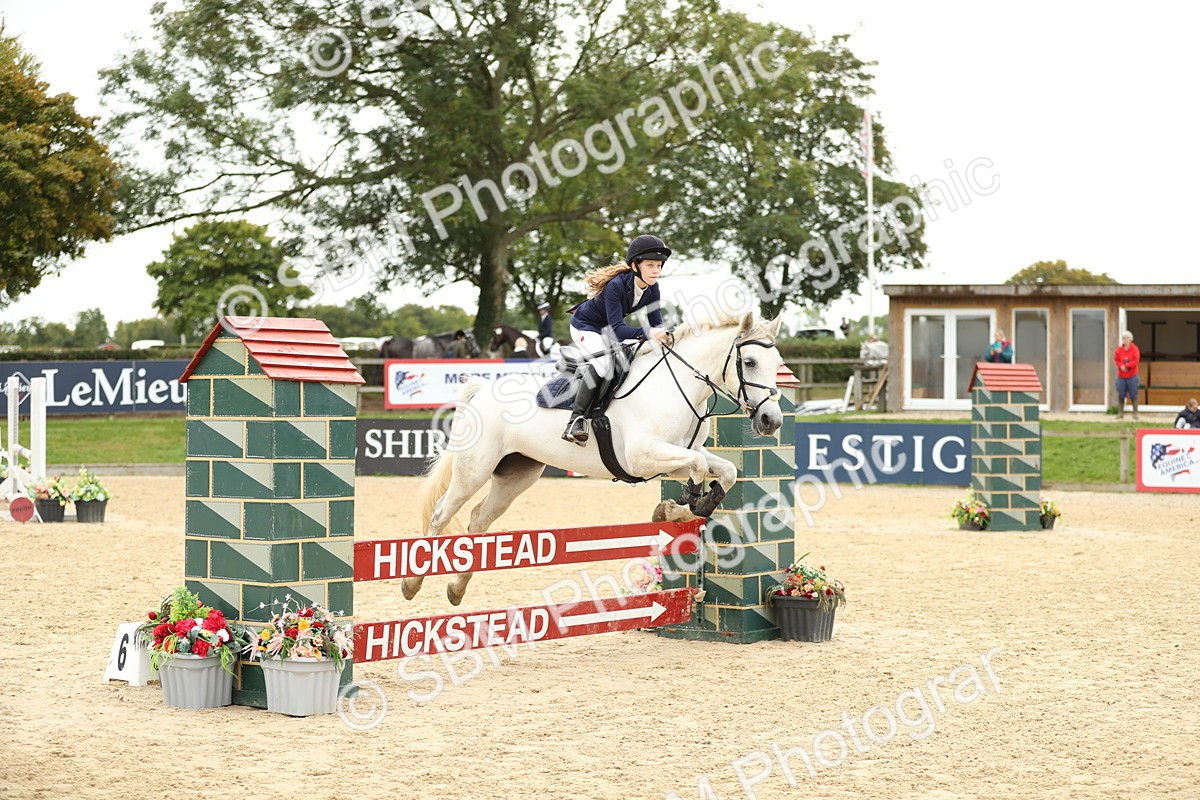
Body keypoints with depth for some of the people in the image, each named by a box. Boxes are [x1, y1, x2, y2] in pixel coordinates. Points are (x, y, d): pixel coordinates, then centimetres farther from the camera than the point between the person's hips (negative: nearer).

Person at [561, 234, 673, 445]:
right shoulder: (616, 285, -34)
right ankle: (576, 418, -29)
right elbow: (617, 329, -40)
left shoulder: (652, 287, -13)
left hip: (607, 331, 8)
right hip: (585, 326, -8)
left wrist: (663, 335, -34)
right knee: (603, 362, -30)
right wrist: (647, 333, -53)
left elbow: (656, 322, -12)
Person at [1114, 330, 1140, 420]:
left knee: (1133, 395, -1)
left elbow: (1136, 361, -12)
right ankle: (1120, 412, 10)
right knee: (1120, 395, 3)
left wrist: (1126, 366, -17)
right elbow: (1116, 359, 2)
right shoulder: (1119, 349, 5)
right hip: (1121, 376, 2)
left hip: (1132, 376, -2)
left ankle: (1135, 413, 5)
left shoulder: (1134, 349, -4)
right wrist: (1121, 366, -16)